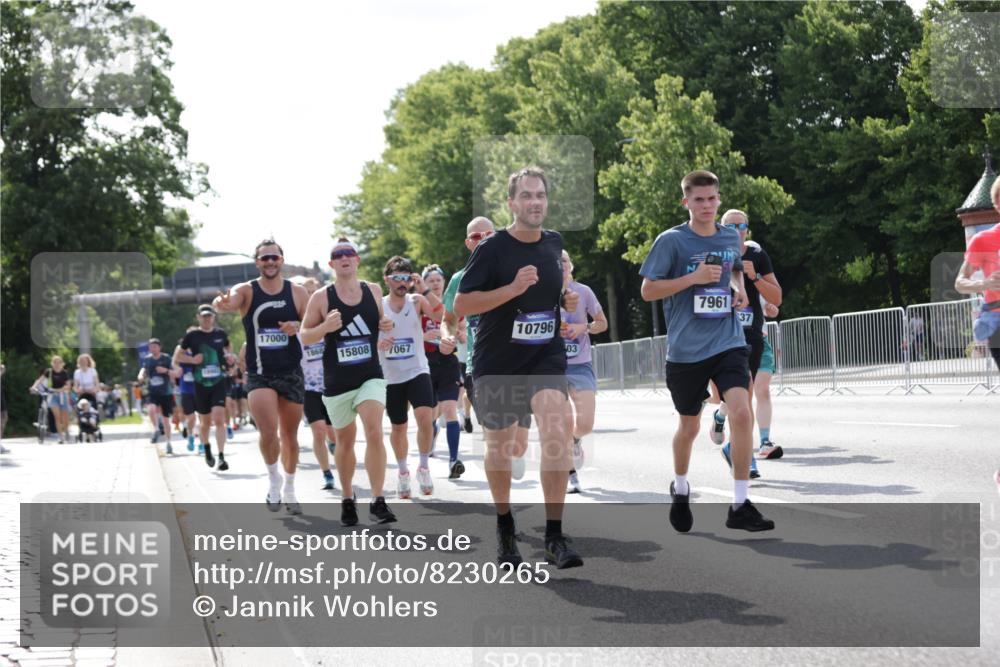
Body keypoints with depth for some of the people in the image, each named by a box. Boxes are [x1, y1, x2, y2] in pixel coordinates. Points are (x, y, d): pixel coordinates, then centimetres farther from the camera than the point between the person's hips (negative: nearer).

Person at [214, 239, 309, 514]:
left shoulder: (298, 292, 1)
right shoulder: (247, 291, -5)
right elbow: (229, 301, -26)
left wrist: (298, 327, -16)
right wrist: (221, 304, -51)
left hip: (291, 373, 2)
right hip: (259, 374, -2)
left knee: (290, 434, 11)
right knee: (268, 433, -17)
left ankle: (289, 489, 31)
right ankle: (274, 480, 9)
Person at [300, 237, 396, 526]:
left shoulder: (374, 290, 3)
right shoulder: (321, 297, -5)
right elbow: (304, 335, -1)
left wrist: (386, 325, -3)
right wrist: (325, 327, -21)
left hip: (370, 376, 0)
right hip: (337, 382, 0)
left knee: (374, 432, -17)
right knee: (345, 440, 11)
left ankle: (377, 502, -15)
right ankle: (347, 499, 30)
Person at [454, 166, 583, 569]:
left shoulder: (555, 244, 6)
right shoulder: (492, 249, -10)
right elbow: (461, 305, -15)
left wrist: (568, 300, 3)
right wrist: (513, 288, -25)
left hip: (546, 357, 2)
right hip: (497, 362, -2)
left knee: (556, 429, -21)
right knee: (499, 446, 10)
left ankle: (554, 538, -18)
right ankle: (505, 525, 36)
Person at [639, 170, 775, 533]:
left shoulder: (731, 237, 7)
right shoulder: (671, 241, -7)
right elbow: (647, 290, -7)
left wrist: (739, 289, 5)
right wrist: (693, 277, -17)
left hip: (728, 342, 2)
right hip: (685, 349, -2)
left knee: (741, 413, -18)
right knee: (689, 426, 12)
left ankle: (740, 506, -11)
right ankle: (680, 489, 41)